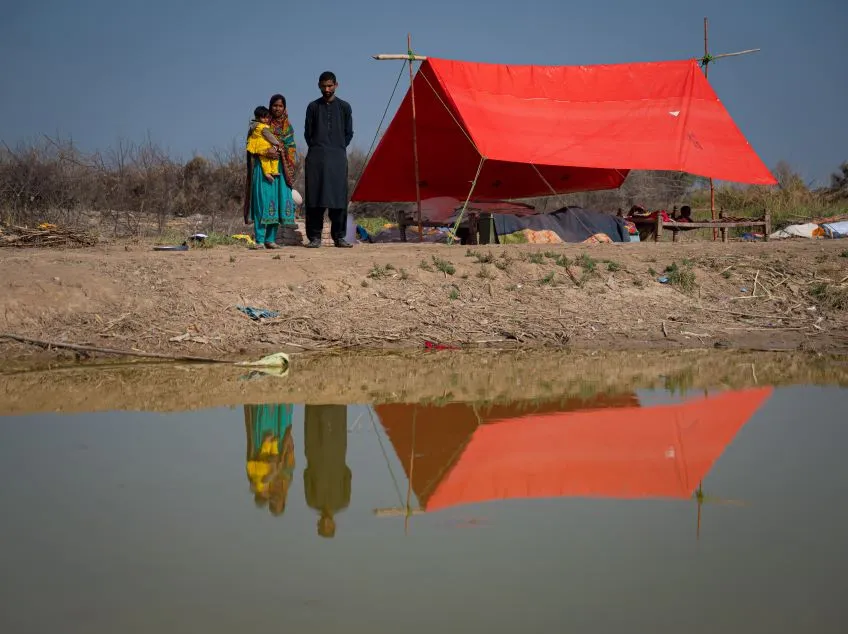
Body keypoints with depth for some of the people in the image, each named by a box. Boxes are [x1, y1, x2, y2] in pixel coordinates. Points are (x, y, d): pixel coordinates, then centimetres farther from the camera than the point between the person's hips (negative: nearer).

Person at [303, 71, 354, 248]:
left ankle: (339, 236, 2)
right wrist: (316, 149, 7)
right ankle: (314, 237, -2)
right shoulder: (313, 107, 9)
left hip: (338, 156, 0)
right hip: (316, 157, 0)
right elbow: (307, 133, 13)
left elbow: (349, 133, 13)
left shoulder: (344, 107, 9)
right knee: (315, 197, -4)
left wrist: (339, 148, 8)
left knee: (339, 197, -3)